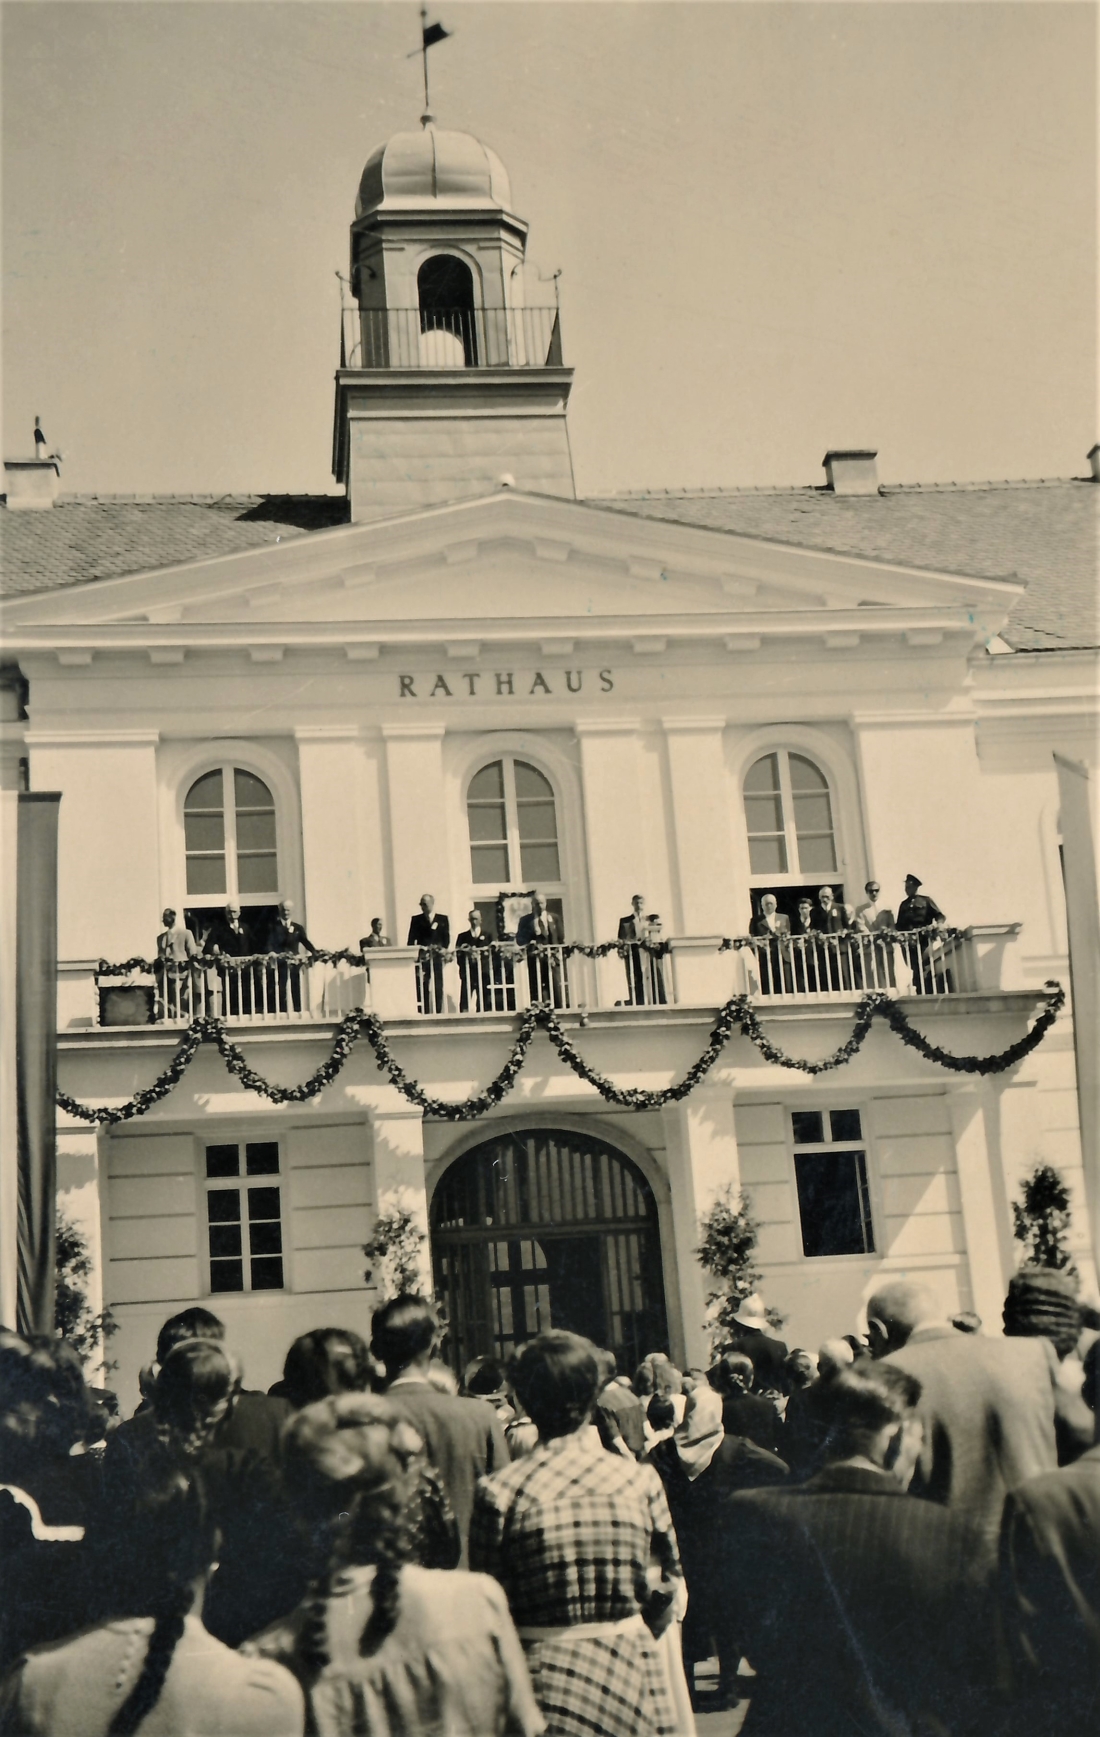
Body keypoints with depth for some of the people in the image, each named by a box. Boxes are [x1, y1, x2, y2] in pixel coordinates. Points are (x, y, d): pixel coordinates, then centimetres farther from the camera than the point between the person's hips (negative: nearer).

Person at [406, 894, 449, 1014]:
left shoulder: (443, 919, 11)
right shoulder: (416, 920, 11)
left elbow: (446, 937, 7)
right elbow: (411, 939, 7)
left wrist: (444, 948, -10)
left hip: (437, 958, 0)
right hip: (422, 958, 0)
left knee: (438, 989, -2)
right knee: (421, 989, -6)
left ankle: (438, 1013, 0)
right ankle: (422, 1014, -6)